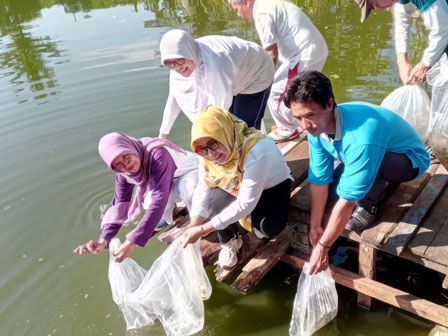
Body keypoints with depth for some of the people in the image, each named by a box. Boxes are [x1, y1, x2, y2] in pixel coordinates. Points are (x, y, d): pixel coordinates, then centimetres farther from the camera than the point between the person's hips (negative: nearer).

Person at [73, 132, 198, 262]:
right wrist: (103, 240, -29)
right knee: (148, 202, -26)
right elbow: (120, 204, -14)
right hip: (167, 184, 6)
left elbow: (160, 198, -44)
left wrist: (134, 241, -47)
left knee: (186, 188, -40)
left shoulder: (157, 154, -39)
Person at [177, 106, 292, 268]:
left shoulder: (255, 151, -40)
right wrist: (193, 225, -30)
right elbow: (203, 191, -14)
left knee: (271, 226, -31)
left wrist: (203, 230, -37)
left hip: (271, 186, -4)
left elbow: (245, 204, -38)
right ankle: (229, 241, 5)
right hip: (234, 186, 4)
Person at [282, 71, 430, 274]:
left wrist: (322, 247, -27)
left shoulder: (361, 138, -42)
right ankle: (382, 184, 16)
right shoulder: (317, 127, -19)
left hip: (409, 159, -7)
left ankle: (369, 207, -3)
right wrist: (315, 226, -6)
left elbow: (348, 199, -36)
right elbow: (320, 179, -11)